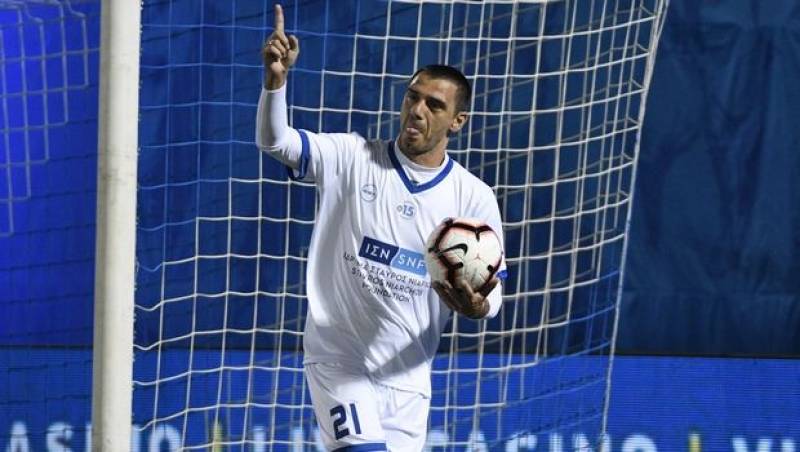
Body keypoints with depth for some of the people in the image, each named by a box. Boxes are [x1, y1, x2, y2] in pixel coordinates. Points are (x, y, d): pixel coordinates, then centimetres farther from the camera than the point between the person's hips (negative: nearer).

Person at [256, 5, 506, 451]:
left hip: (407, 375, 3)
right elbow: (275, 141, -15)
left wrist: (478, 306, -24)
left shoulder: (475, 197, -1)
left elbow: (492, 288, 1)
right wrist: (276, 77, -33)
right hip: (339, 359, -3)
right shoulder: (352, 158, -4)